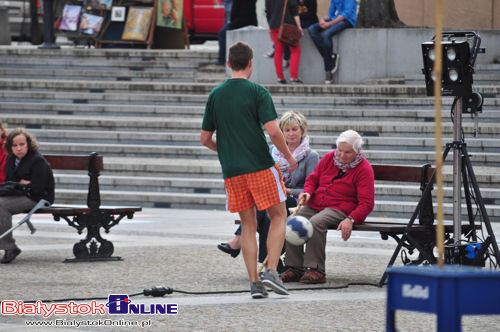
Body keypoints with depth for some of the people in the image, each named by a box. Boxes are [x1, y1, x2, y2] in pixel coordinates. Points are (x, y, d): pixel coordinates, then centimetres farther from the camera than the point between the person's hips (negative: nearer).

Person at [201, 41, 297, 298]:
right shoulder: (257, 92, -7)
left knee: (248, 224, 10)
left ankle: (254, 283, 3)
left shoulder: (215, 95, 7)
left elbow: (205, 139, 10)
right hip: (260, 166, -4)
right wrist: (289, 156, 0)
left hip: (232, 171, 4)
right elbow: (273, 131, -15)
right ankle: (271, 271, -7)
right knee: (278, 217, 8)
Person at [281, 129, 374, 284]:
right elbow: (313, 178, 24)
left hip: (340, 208, -6)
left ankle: (315, 270, -34)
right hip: (314, 205, 6)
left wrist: (350, 220, -26)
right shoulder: (330, 158, 12)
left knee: (316, 223, -36)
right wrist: (307, 191, 0)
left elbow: (366, 203, -10)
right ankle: (295, 267, -18)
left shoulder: (364, 169, -5)